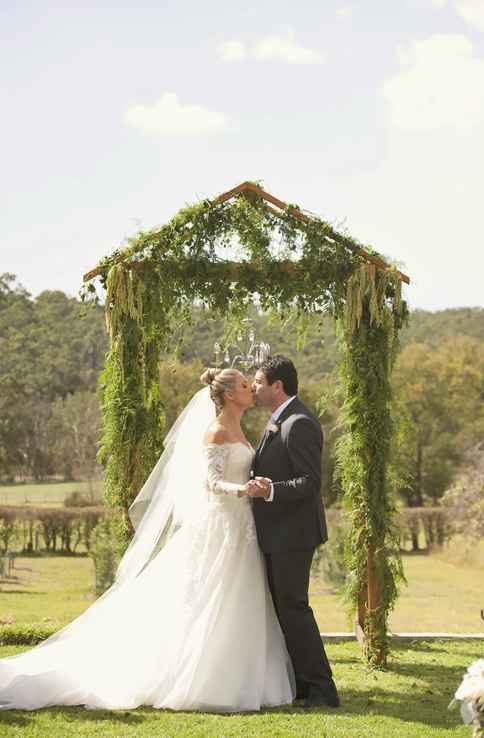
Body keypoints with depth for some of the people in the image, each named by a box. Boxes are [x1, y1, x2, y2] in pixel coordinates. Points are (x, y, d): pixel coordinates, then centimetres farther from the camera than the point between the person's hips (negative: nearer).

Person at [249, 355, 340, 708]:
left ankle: (321, 687, 0)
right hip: (278, 533, 10)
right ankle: (300, 682, 22)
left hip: (292, 533, -10)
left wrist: (269, 491, -33)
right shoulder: (279, 421, 15)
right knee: (283, 606, 14)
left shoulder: (300, 424, -18)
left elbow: (310, 482, -24)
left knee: (293, 607, -6)